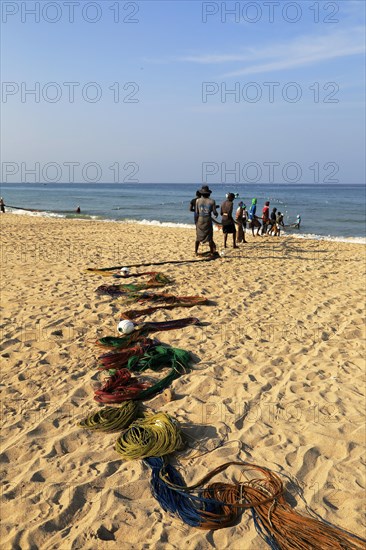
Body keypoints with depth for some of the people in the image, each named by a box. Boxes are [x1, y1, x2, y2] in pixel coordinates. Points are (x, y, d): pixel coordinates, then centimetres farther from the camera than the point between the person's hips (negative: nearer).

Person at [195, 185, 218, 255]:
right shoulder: (212, 201, -6)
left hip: (200, 220, 2)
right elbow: (214, 212, -5)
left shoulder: (198, 200, -1)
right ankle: (212, 252, 10)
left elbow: (196, 212, 3)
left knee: (198, 237, 13)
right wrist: (216, 214, 19)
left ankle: (196, 252, 17)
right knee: (209, 237, 8)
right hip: (208, 220, -1)